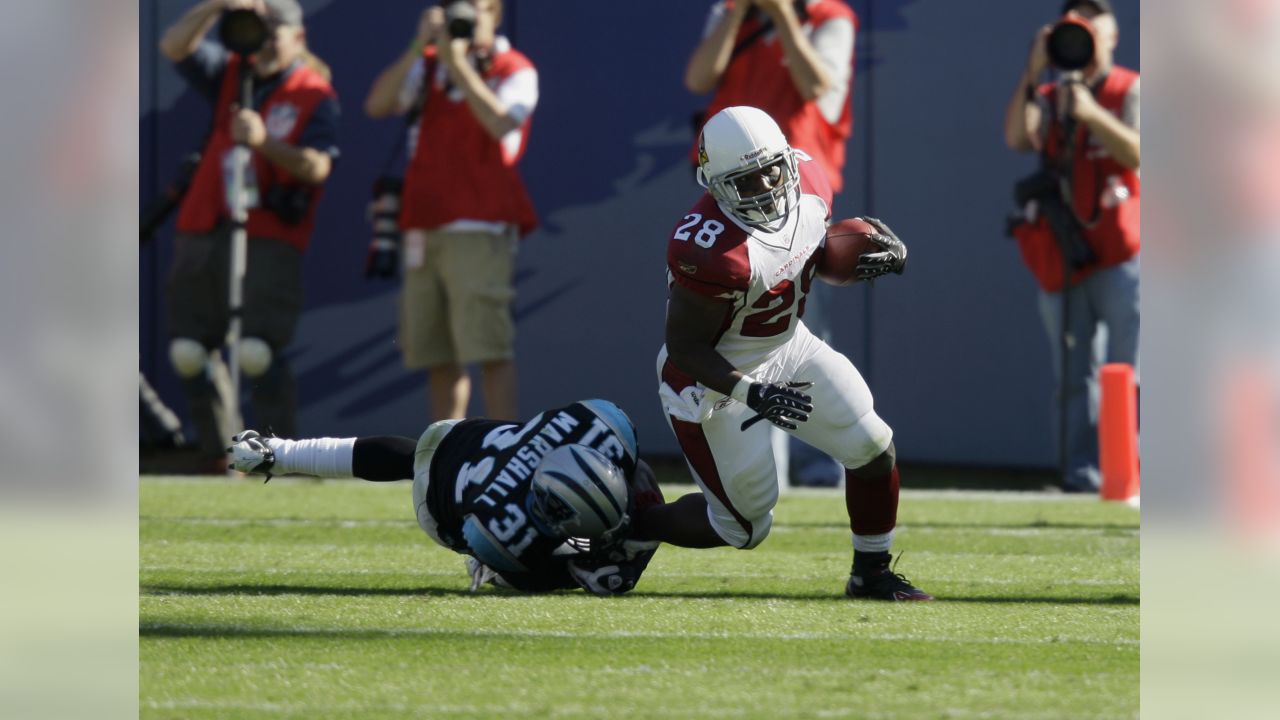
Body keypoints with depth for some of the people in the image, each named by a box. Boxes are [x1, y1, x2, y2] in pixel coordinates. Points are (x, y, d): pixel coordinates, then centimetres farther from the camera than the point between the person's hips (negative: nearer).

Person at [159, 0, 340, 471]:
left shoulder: (316, 96, 0)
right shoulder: (231, 75, 14)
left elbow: (317, 167, -13)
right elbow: (174, 47, 0)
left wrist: (264, 142, -26)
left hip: (269, 240, -6)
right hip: (203, 233, 6)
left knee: (257, 352, -17)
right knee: (188, 352, 3)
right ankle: (220, 453, 11)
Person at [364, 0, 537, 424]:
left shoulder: (515, 72, 2)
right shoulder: (429, 66, 16)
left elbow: (500, 124, -17)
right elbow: (377, 105, 1)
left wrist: (459, 63, -17)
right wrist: (419, 47, -9)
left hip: (479, 229, -5)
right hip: (424, 229, 5)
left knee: (489, 349, -14)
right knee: (438, 356, 5)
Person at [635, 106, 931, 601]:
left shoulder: (806, 181, -11)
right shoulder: (714, 250, -34)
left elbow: (818, 257, 10)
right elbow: (685, 347, -26)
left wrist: (882, 253, -10)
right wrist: (753, 395, -34)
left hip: (787, 347, 7)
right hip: (712, 378, -7)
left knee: (873, 449, -2)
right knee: (744, 526, 1)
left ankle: (871, 574, 17)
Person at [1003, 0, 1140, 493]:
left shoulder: (1130, 92, 6)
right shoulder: (1048, 98, 17)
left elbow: (1137, 154, -11)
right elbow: (1017, 138, -3)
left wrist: (1092, 115, -24)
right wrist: (1033, 71, -10)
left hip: (1120, 254, -4)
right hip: (1061, 257, 4)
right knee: (1073, 374, 1)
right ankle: (1081, 475, 1)